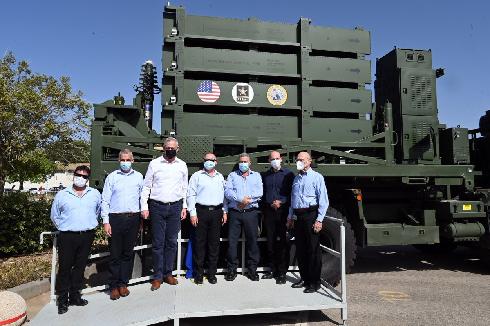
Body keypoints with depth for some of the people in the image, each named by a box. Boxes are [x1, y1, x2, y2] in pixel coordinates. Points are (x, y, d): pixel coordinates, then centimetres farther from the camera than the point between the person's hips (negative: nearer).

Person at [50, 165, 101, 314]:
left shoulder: (95, 194, 8)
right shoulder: (62, 195, 3)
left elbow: (98, 211, 21)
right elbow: (54, 216, 11)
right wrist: (64, 227, 6)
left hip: (87, 236, 2)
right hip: (67, 236, -2)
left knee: (80, 267, 10)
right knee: (65, 267, 1)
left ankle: (75, 296, 22)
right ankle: (62, 299, 13)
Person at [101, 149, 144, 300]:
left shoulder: (138, 177, 9)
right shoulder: (112, 177, 4)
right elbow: (105, 200, 2)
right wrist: (106, 221, -4)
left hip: (133, 218, 2)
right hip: (116, 218, -1)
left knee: (128, 253, 8)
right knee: (115, 254, 3)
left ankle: (123, 283, 19)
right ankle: (114, 286, 14)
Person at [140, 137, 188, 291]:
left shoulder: (182, 165, 7)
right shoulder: (154, 164, 1)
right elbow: (146, 186, 2)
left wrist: (184, 206, 9)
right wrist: (144, 207, -3)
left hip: (175, 207, 2)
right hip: (157, 207, -2)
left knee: (172, 242, 8)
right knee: (158, 243, 2)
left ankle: (168, 273, 21)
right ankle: (157, 276, 13)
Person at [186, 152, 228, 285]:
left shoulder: (220, 177, 15)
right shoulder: (197, 176, 4)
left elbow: (224, 195, 16)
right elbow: (191, 195, -1)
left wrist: (225, 211, 9)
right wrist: (193, 213, -8)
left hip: (217, 212, 3)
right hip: (201, 211, -3)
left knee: (214, 243, 7)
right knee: (200, 243, 0)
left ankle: (212, 273, 18)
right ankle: (198, 273, 12)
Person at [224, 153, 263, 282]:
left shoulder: (256, 175, 15)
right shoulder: (232, 175, 14)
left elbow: (259, 192, 0)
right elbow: (227, 191, -3)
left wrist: (247, 200, -13)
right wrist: (241, 199, -15)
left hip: (251, 212, 0)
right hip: (235, 212, 0)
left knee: (252, 240, 3)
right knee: (232, 241, 0)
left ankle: (252, 269, 15)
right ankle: (232, 269, 12)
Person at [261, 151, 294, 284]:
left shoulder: (288, 174, 1)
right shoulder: (265, 175, 14)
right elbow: (262, 193, 15)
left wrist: (282, 202, -12)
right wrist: (268, 204, 3)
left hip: (283, 211, -4)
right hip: (269, 211, 4)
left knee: (283, 242, -2)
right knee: (270, 242, 9)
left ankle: (282, 272, 7)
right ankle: (272, 269, 22)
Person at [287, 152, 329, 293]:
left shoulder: (317, 177, -3)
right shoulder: (296, 178, 17)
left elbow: (323, 201, -8)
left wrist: (319, 220, -14)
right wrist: (290, 217, 18)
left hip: (310, 215, -6)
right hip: (297, 216, 7)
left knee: (313, 250, -1)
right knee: (300, 249, 11)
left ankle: (314, 282, 9)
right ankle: (304, 278, 24)